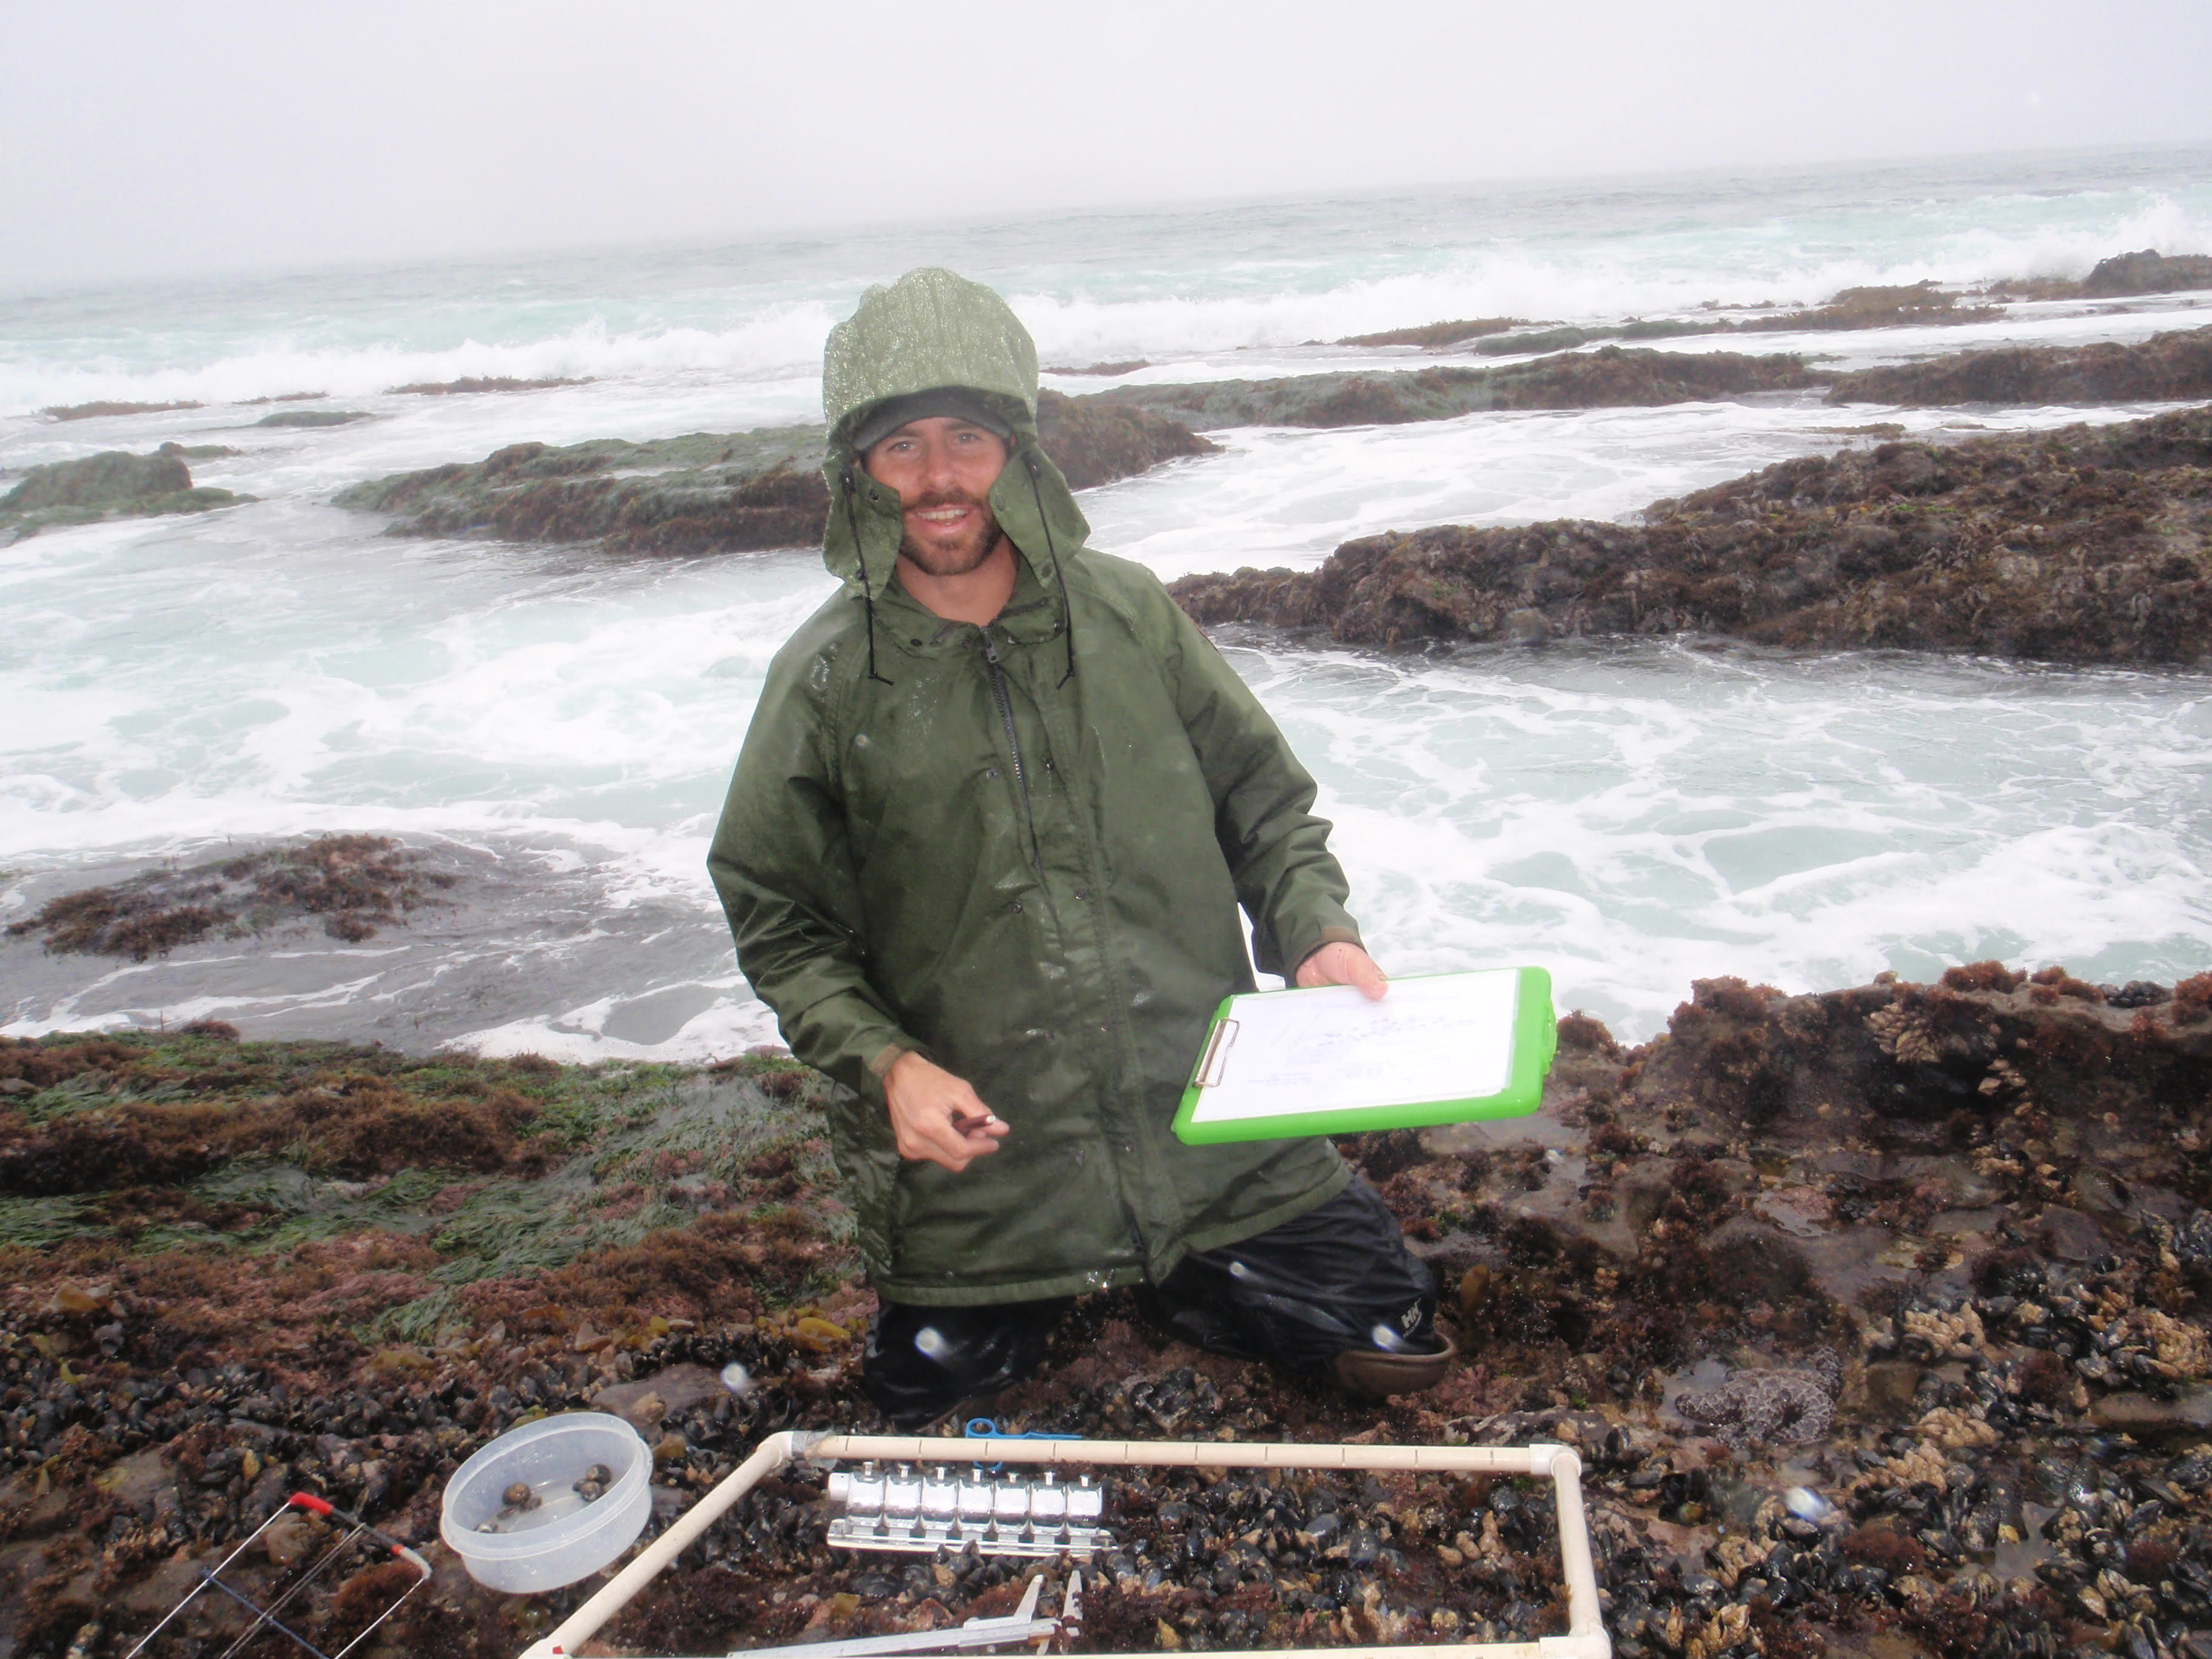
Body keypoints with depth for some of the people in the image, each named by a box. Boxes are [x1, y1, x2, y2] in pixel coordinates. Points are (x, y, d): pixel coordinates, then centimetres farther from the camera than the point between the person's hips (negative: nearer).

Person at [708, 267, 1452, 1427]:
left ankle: (1181, 1275, 30)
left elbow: (1261, 796, 7)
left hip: (1211, 1126, 1)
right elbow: (780, 923, -1)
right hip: (975, 1152, -1)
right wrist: (885, 1061, -15)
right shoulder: (826, 682, -7)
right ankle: (1041, 1291, 37)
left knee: (1394, 1344, 4)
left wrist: (1315, 929, -9)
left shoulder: (1128, 613, -3)